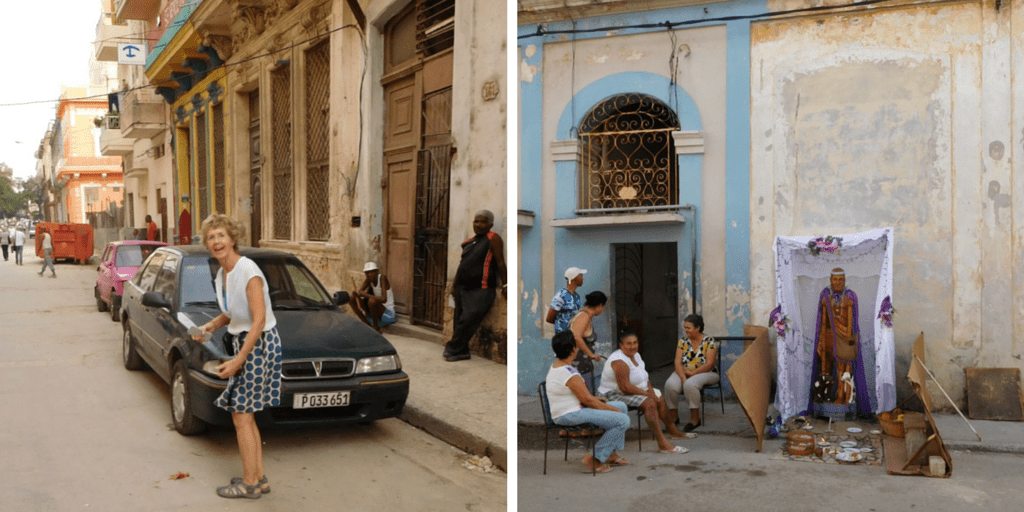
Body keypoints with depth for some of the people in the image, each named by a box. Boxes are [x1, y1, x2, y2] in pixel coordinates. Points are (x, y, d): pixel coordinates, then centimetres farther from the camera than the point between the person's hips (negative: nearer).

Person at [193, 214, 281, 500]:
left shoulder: (247, 271, -19)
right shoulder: (222, 274, 9)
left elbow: (259, 320, -23)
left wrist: (238, 361, -23)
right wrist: (211, 326, 3)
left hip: (259, 342, -9)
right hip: (243, 341, 9)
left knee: (241, 416, -3)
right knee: (245, 416, 13)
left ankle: (249, 483, 8)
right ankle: (259, 479, 23)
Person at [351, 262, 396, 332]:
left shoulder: (382, 278, -20)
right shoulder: (368, 280, 0)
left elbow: (384, 299, -32)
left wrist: (366, 295, -33)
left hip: (388, 314, -7)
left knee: (372, 300, -35)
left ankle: (376, 328, -15)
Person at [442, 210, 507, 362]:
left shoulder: (493, 238, -5)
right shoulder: (469, 243, 16)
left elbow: (500, 262, -9)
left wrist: (504, 284, -13)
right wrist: (454, 285, 22)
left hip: (481, 290, -7)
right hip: (463, 289, 7)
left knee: (468, 320, -16)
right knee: (460, 322, 6)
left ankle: (453, 349, -4)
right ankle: (462, 351, 15)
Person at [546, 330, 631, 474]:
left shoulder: (555, 366, 9)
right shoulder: (570, 374, -23)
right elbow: (587, 400, -19)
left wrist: (594, 398, 13)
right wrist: (612, 409, -6)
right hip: (570, 416, -11)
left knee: (621, 406, 17)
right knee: (622, 420, -18)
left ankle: (611, 454, 20)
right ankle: (595, 460, -8)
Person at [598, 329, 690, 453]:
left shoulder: (636, 356, 8)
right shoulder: (619, 361, -24)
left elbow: (645, 378, 12)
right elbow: (625, 387, -29)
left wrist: (651, 391, -7)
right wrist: (647, 394, -21)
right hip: (615, 395, -11)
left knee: (660, 399, 15)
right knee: (649, 403, -28)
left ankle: (673, 430, 35)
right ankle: (662, 444, -33)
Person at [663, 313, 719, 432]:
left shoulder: (709, 342, -3)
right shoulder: (683, 342, 9)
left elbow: (709, 364, -11)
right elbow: (678, 362, -1)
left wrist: (692, 373, -17)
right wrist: (683, 377, -18)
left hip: (704, 374, -4)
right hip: (683, 373, 4)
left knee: (690, 384, -37)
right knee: (670, 384, -28)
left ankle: (695, 418, -23)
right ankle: (673, 416, -12)